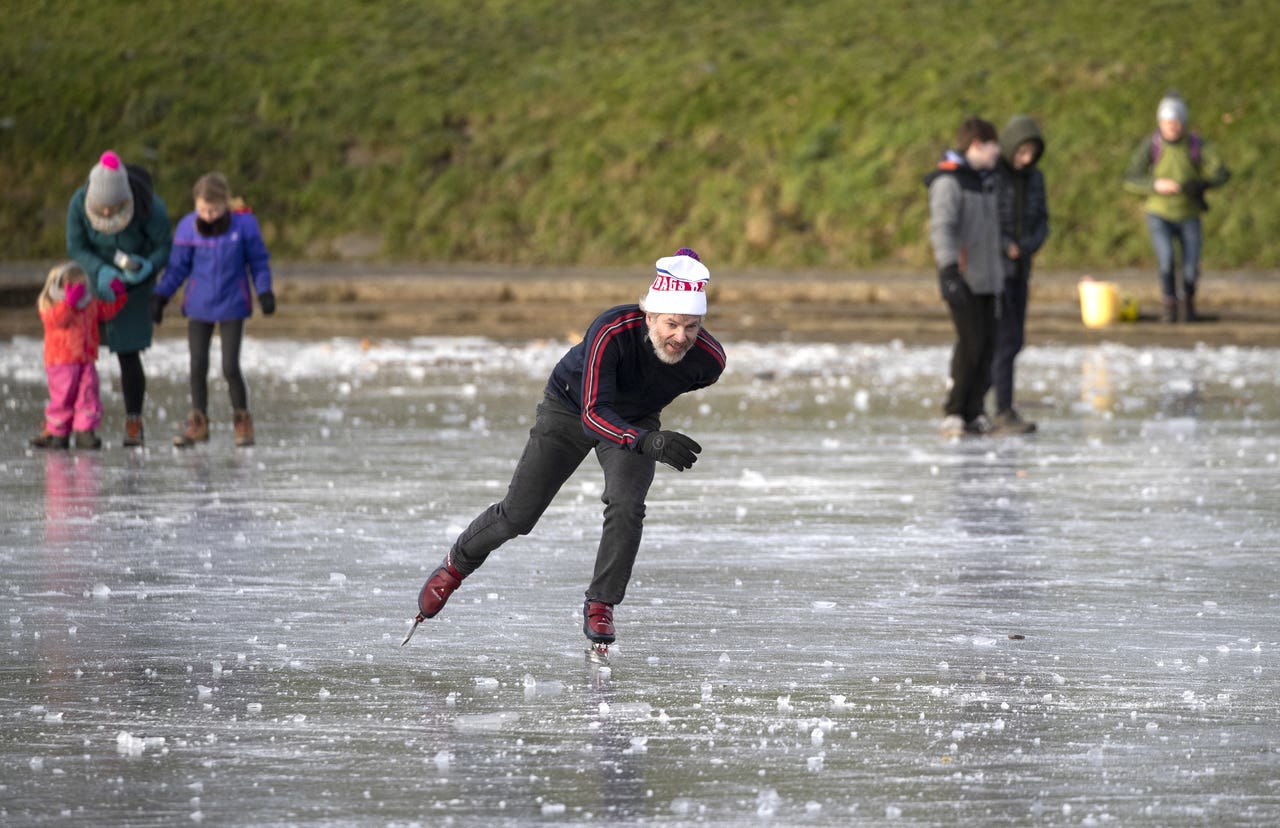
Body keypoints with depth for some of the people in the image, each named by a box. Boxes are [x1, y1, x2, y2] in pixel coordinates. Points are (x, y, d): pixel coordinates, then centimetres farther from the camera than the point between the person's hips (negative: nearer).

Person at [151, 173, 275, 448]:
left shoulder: (244, 224, -10)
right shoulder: (188, 227, -6)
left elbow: (259, 261, 0)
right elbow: (177, 267, 3)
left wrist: (265, 292, -8)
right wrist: (160, 296, -1)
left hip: (232, 305, -2)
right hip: (199, 305, 2)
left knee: (230, 366, -6)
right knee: (198, 366, 4)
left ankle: (242, 421, 12)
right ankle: (198, 423, 17)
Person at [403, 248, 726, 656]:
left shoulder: (708, 358, -29)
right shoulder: (612, 331, -42)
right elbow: (595, 415, -45)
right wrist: (649, 442, -63)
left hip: (635, 419, 2)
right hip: (571, 406, -2)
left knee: (626, 507, -24)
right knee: (517, 515, 1)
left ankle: (600, 605, -5)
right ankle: (456, 564, 30)